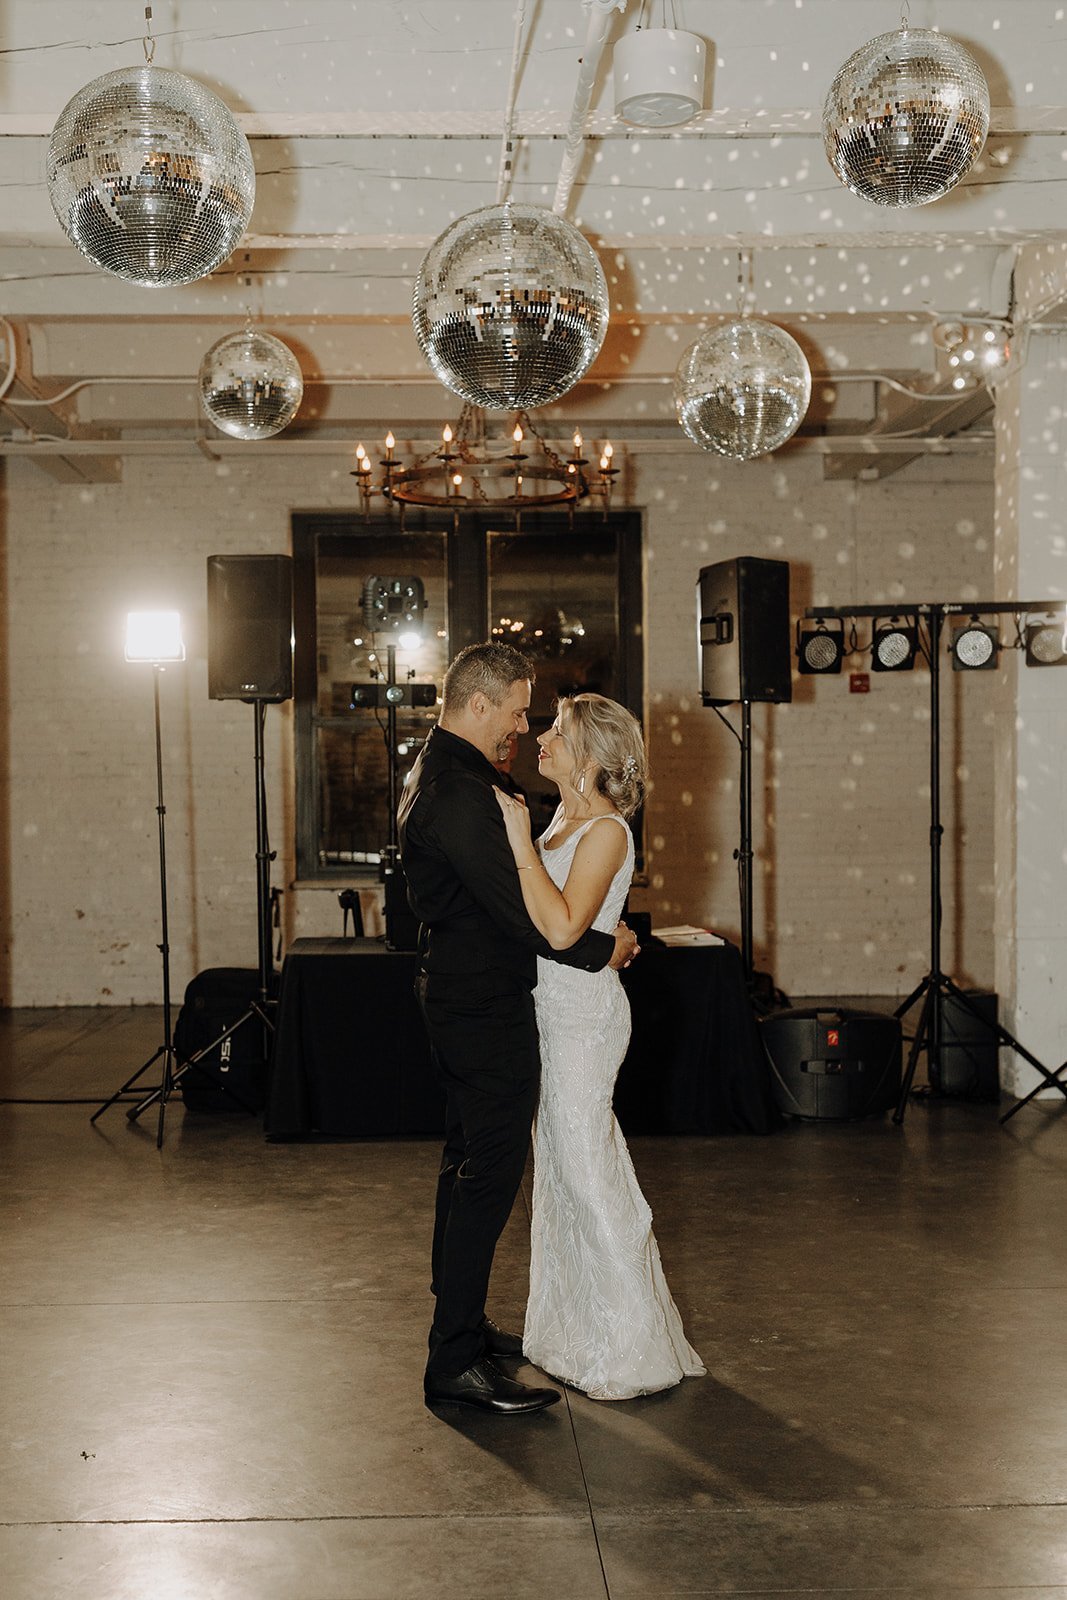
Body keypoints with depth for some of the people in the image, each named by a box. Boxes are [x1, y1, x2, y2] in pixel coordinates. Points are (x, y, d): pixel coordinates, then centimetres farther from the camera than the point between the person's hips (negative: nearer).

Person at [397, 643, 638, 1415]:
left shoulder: (437, 776, 13)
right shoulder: (461, 794, -22)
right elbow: (519, 911, -24)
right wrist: (602, 948, -11)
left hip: (459, 996, 11)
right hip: (486, 1009, -11)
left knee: (471, 1163, 19)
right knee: (490, 1173, -7)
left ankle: (462, 1323, 31)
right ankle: (456, 1362, -3)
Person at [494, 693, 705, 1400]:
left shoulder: (606, 831, -16)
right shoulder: (564, 820, 11)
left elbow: (562, 926, -29)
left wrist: (520, 839, -25)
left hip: (584, 1015, -9)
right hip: (555, 1013, 9)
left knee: (588, 1174, -2)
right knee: (564, 1168, 16)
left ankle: (633, 1348, 11)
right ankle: (582, 1330, 29)